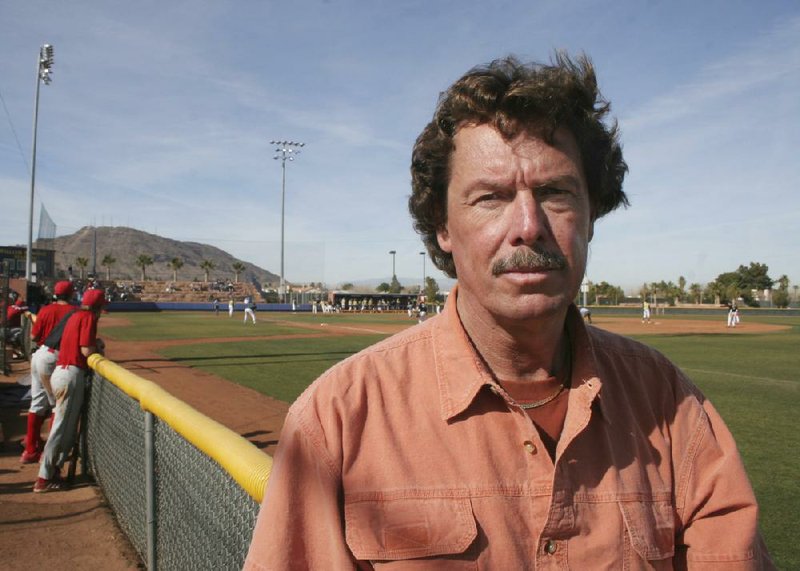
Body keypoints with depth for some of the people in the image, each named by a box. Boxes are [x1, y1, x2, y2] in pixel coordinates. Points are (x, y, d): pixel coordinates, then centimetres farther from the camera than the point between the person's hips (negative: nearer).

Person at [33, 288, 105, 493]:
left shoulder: (76, 316, 18)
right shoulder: (88, 317, -8)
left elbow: (77, 344, 15)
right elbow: (86, 350, -16)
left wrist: (94, 343, 8)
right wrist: (98, 346, 3)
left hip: (61, 372, 9)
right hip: (71, 375, -9)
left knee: (67, 427, 16)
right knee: (62, 428, -5)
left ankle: (52, 470, 20)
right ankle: (44, 479, -1)